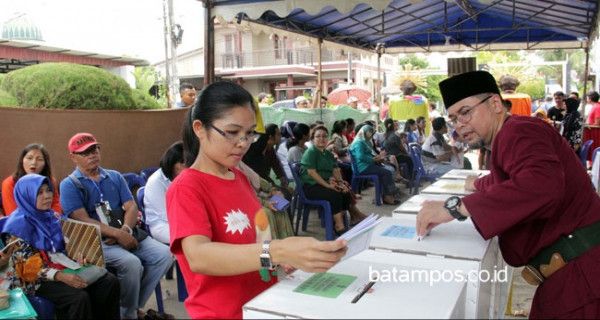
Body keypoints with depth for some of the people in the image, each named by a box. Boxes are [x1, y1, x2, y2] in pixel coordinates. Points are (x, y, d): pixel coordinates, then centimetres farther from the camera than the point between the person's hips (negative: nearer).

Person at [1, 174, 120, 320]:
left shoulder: (50, 216, 10)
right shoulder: (19, 224, -11)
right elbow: (27, 267, -16)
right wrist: (60, 276, -27)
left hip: (64, 266, 7)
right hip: (36, 279, -6)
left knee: (110, 282, -13)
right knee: (79, 297, -31)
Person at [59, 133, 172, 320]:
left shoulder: (115, 177, 15)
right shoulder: (69, 185, 0)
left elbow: (131, 207, 7)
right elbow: (83, 221, -12)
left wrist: (126, 230, -15)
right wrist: (118, 234, -21)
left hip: (127, 234, 6)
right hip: (96, 241, -5)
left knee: (164, 255, -14)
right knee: (132, 263, -31)